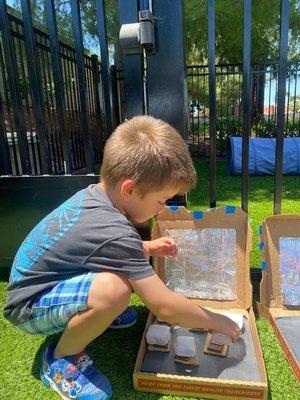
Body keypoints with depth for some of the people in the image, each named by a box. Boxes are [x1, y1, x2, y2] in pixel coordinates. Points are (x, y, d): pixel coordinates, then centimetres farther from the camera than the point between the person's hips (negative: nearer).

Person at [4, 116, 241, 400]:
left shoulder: (94, 193, -9)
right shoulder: (113, 232, -35)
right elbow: (164, 307, -29)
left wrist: (147, 248, -2)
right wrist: (216, 322, -12)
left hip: (40, 281, 8)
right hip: (29, 308, -8)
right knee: (114, 289, -35)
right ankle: (61, 359, -7)